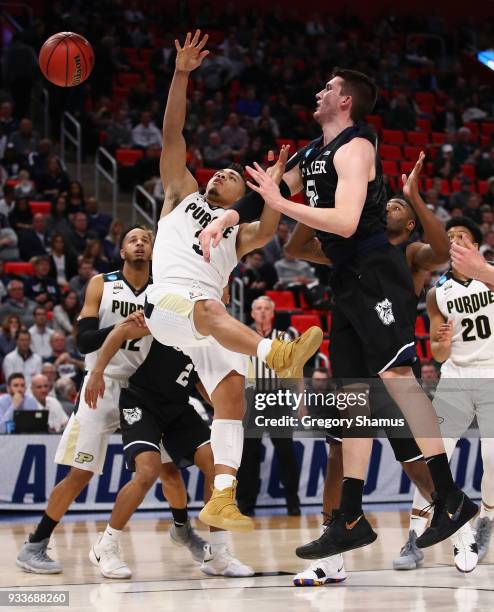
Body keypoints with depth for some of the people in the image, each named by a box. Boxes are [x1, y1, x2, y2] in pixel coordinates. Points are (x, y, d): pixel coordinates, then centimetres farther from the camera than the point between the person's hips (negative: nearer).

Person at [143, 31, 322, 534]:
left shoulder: (238, 232, 28)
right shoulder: (182, 195, 26)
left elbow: (266, 233, 2)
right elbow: (172, 136, 15)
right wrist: (181, 75, 6)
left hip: (209, 315, 4)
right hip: (167, 300, -4)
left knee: (231, 396, -14)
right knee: (210, 308, -37)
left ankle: (221, 501, -18)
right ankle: (277, 354, -66)